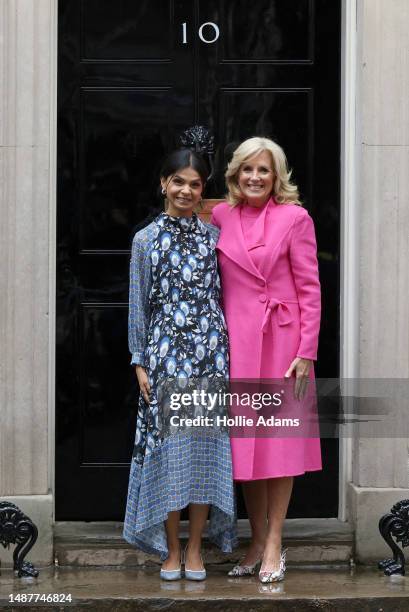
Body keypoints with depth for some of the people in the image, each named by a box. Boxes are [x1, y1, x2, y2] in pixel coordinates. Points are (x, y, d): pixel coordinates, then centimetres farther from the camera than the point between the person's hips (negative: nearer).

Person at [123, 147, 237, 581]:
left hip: (210, 355, 1)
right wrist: (140, 362, -1)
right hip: (165, 354, -1)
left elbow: (226, 297, 9)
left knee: (205, 446, 2)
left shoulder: (214, 236, 7)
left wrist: (227, 352, 4)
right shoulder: (146, 239, 4)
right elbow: (138, 305, 4)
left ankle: (195, 548, 12)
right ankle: (171, 549, 11)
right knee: (169, 448, 1)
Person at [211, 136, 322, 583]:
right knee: (243, 442, 7)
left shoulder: (294, 218, -3)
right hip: (236, 340, 4)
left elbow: (309, 289, -5)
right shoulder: (220, 216, 7)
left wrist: (306, 351, -10)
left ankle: (274, 546, 9)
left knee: (279, 441, 1)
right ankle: (257, 541, 18)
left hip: (281, 340, -3)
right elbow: (214, 283, 12)